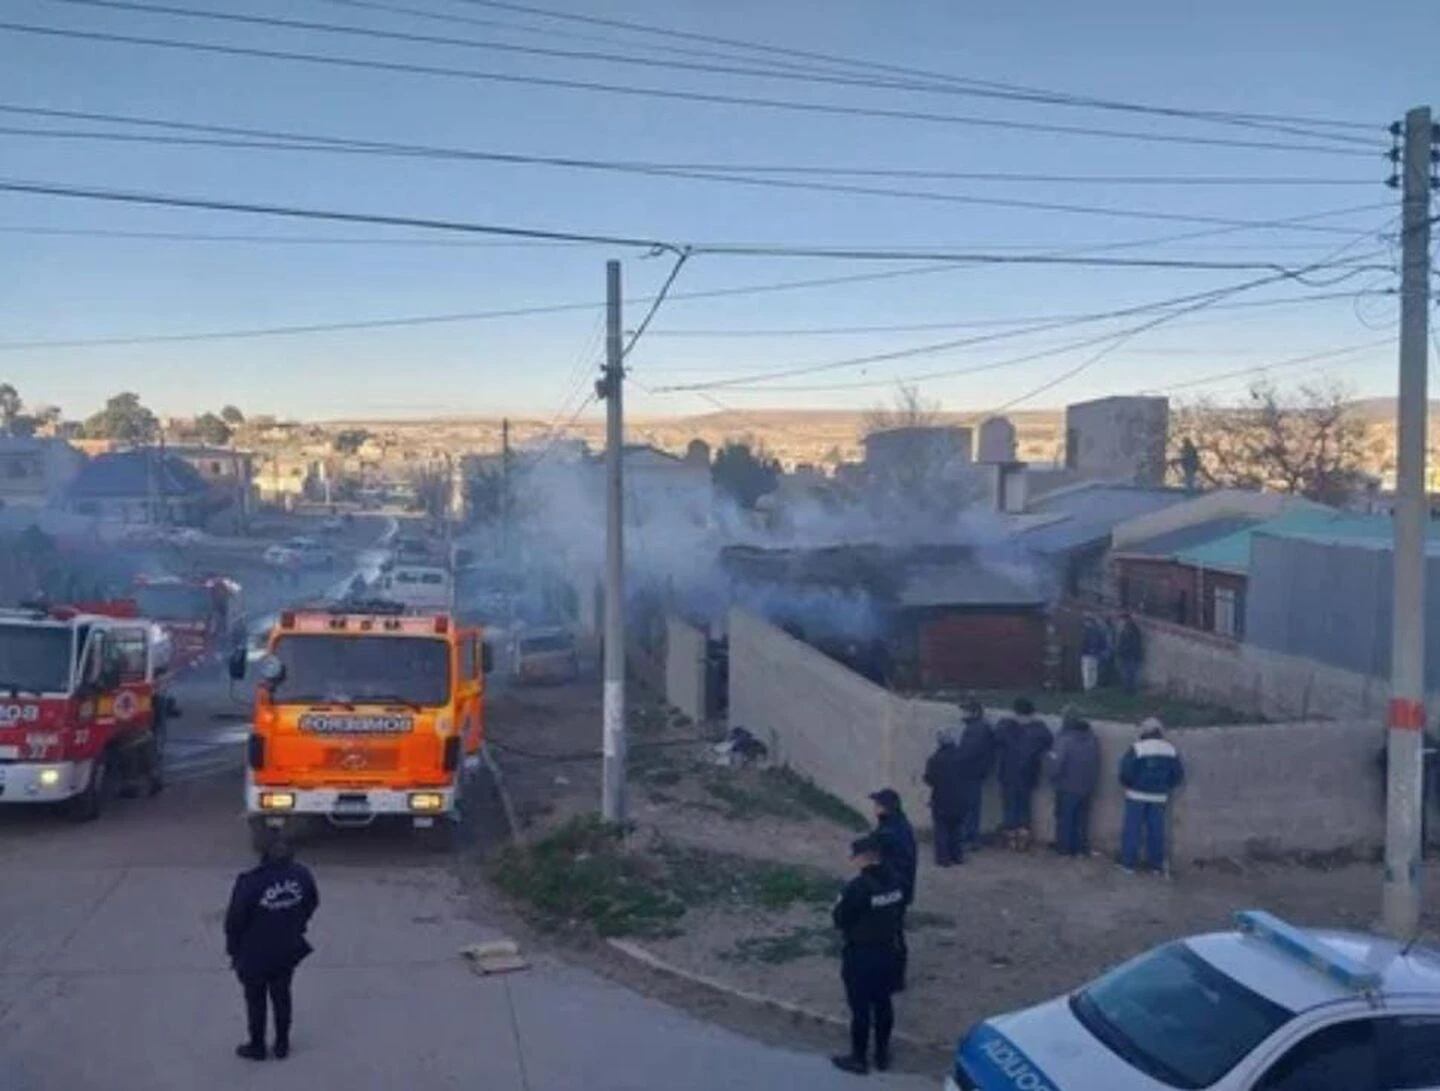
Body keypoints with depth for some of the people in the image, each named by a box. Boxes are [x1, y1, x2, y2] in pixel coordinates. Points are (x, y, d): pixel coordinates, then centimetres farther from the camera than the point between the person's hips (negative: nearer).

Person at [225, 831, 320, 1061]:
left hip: (254, 955, -3)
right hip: (288, 952, 3)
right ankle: (282, 1045, 36)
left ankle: (257, 1047, 35)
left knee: (256, 1001, 19)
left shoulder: (250, 883, -31)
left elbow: (235, 919, -19)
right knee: (282, 997, 23)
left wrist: (233, 949, -2)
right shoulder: (302, 876, -17)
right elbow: (312, 905, 0)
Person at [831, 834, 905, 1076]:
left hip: (860, 954, -7)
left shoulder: (857, 887, -26)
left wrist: (842, 901, -1)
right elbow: (899, 911, 9)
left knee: (860, 1008, 7)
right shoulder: (894, 880, -4)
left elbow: (839, 919, -17)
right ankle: (882, 1054, 30)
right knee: (883, 1003, 18)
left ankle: (859, 1059, 19)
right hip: (888, 951, 7)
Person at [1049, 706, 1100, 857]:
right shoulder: (1092, 738, -1)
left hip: (1067, 787, -5)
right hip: (1087, 787, 5)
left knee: (1065, 818, 10)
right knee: (1082, 818, 17)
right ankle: (1081, 849, 23)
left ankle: (1064, 848, 16)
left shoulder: (1065, 739, -23)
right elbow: (1097, 763, 4)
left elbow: (1057, 763, -23)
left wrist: (1054, 778, -4)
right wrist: (1093, 782, 12)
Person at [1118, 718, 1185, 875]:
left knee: (1132, 828, 2)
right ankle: (1156, 864, 14)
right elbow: (1178, 773, 6)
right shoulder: (1171, 750, 3)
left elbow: (1126, 770, -15)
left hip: (1137, 794, -4)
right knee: (1156, 829, 10)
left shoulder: (1137, 748, -11)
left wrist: (1127, 785, 4)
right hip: (1159, 797, 4)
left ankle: (1128, 862, 3)